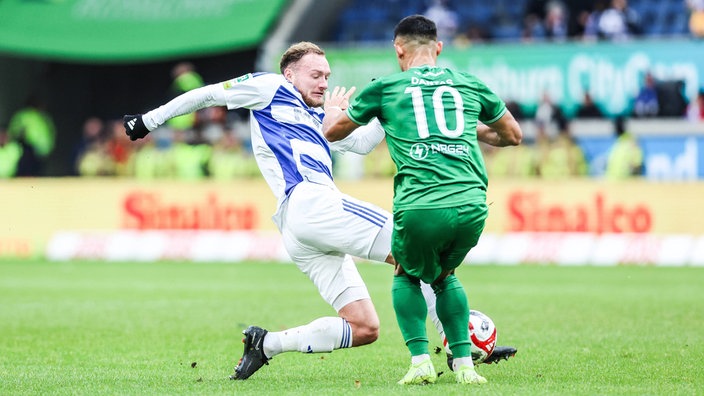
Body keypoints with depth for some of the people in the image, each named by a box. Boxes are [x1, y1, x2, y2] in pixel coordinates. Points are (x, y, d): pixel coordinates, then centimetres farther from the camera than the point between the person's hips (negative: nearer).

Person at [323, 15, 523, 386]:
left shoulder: (385, 87, 12)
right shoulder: (470, 84, 18)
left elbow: (332, 131, 27)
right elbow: (513, 135, 32)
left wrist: (331, 110, 51)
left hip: (419, 207, -2)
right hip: (472, 205, 3)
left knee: (407, 275, 27)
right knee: (444, 276, 31)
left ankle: (420, 361, 11)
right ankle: (463, 363, 19)